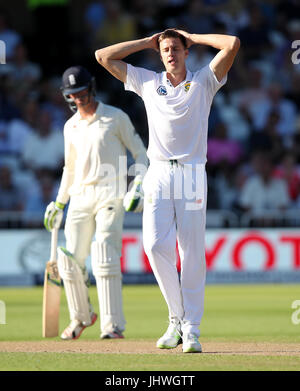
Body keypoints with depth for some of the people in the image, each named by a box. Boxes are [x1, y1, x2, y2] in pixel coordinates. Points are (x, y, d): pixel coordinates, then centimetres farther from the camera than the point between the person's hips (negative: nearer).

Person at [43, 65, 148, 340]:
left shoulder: (116, 118, 0)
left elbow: (140, 153, 2)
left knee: (104, 254, -20)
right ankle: (81, 316, 22)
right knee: (70, 260, -1)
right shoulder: (71, 127, 15)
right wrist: (59, 204, 21)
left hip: (110, 194, -5)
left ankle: (113, 324, -22)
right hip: (81, 197, 5)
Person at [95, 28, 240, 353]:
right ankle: (177, 317, 0)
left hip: (192, 176, -1)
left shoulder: (203, 82, 7)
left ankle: (191, 328, 3)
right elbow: (103, 56, 13)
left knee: (192, 253, -3)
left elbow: (232, 44, -5)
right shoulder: (148, 82, 13)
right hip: (158, 174, 2)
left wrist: (193, 37, 7)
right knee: (156, 245, -13)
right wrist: (147, 42, 14)